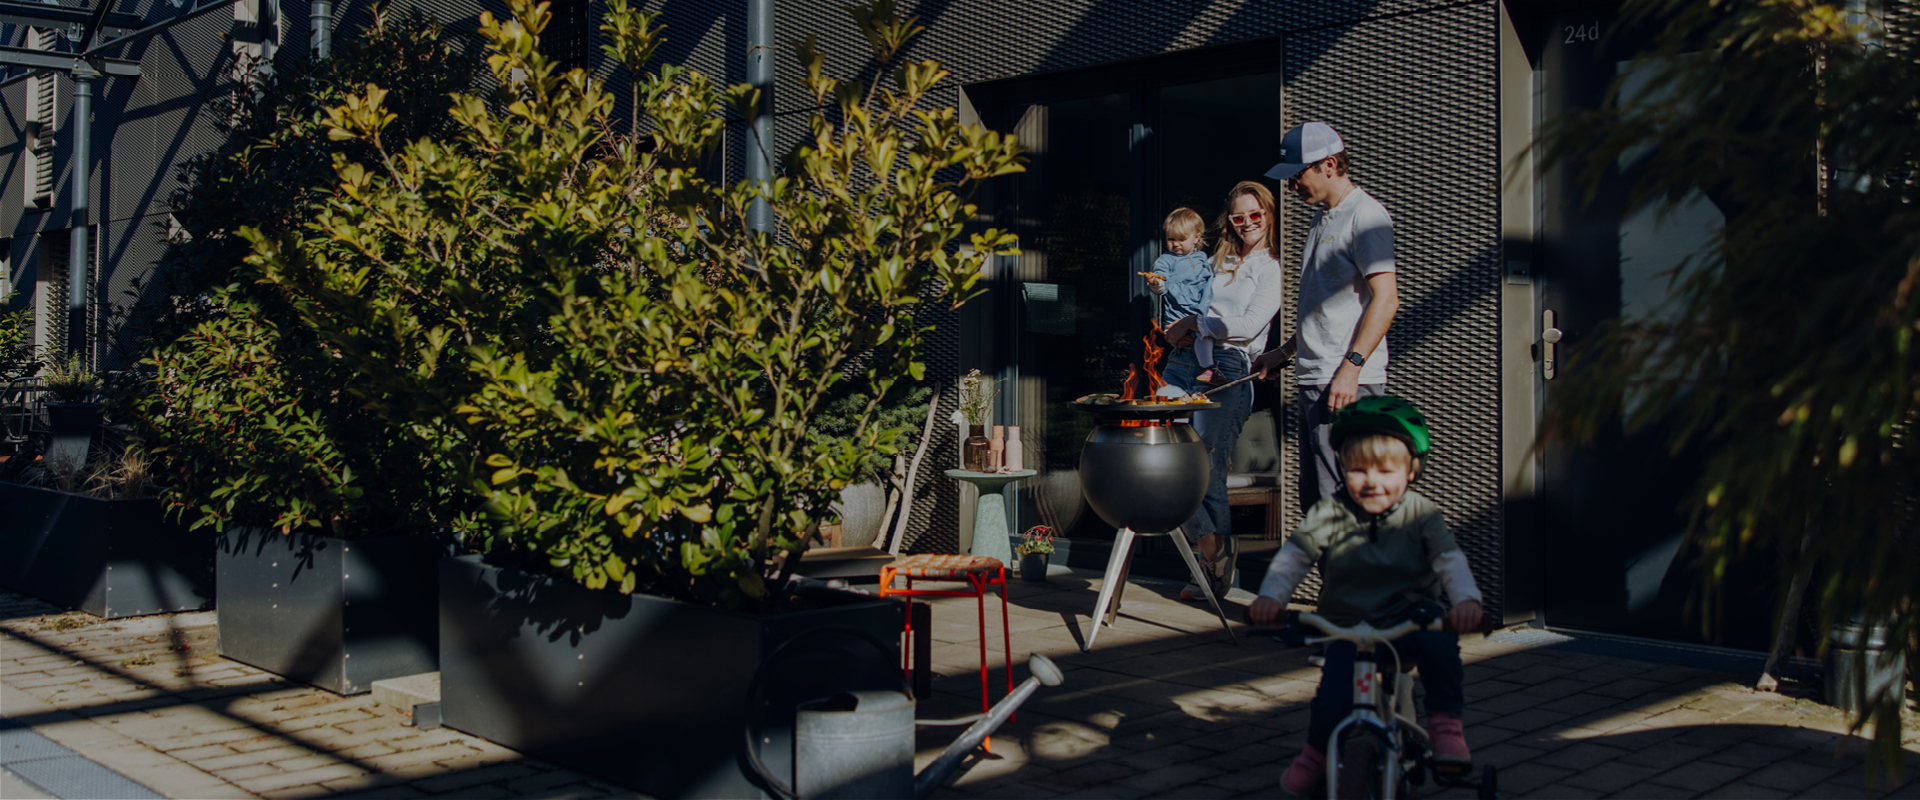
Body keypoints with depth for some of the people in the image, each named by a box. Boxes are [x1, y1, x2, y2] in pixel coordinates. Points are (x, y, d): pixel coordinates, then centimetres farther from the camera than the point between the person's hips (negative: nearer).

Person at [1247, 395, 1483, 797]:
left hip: (1409, 619, 0)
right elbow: (1293, 555, -6)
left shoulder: (1422, 515, -2)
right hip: (1347, 627, 0)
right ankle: (1317, 751, 12)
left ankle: (1446, 721, -10)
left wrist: (1466, 599, -30)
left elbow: (1450, 560, -9)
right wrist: (1270, 596, -23)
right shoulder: (1330, 513, -2)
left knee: (1439, 643, -32)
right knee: (1333, 694, -19)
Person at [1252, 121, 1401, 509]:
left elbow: (1386, 298, -18)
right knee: (1313, 500, 12)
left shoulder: (1365, 215, -10)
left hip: (1348, 384, -10)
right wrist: (1287, 351, 25)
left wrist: (1351, 366, -24)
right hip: (1313, 381, 10)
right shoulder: (1323, 218, 20)